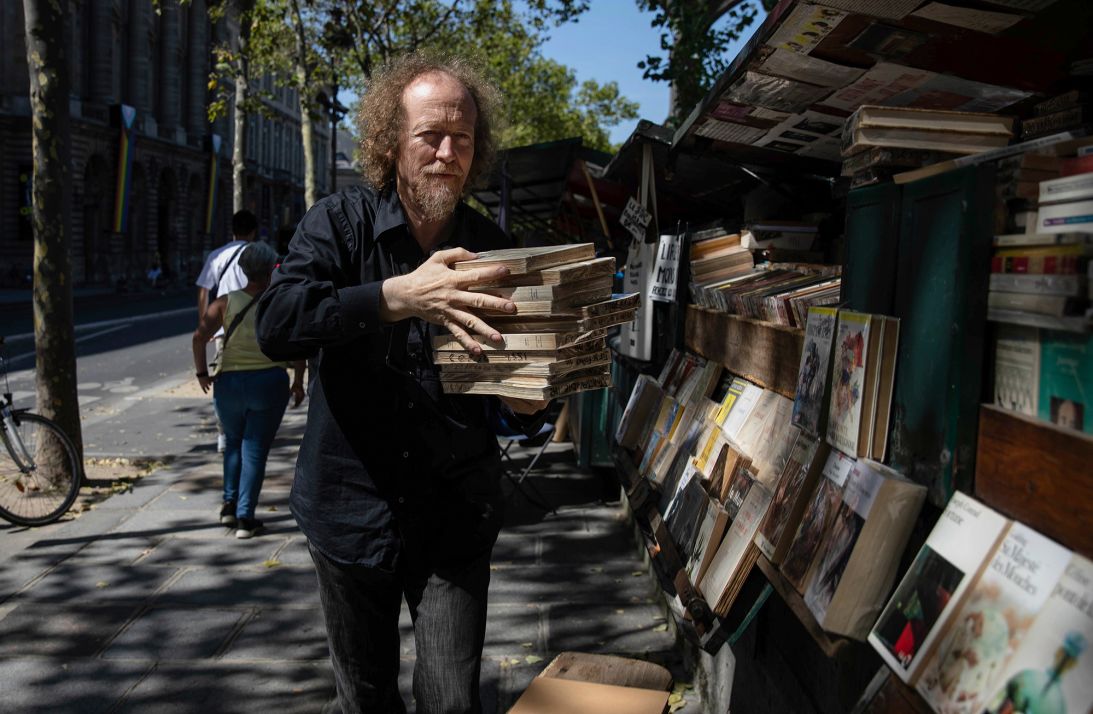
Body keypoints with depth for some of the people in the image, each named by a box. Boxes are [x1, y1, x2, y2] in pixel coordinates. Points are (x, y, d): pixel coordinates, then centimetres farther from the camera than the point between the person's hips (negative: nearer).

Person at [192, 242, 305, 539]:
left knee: (234, 442, 25)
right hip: (269, 382, -1)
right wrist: (298, 382, 2)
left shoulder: (226, 301, 0)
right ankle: (245, 518, 6)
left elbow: (200, 336, -8)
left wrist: (202, 372, 3)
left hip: (229, 383, 1)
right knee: (255, 449, 6)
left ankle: (230, 503, 21)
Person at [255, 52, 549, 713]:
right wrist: (400, 296, -33)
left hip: (455, 520, 1)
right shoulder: (342, 221, -6)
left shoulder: (491, 248, 0)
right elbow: (276, 324, -22)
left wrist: (528, 404, -18)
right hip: (353, 506, 0)